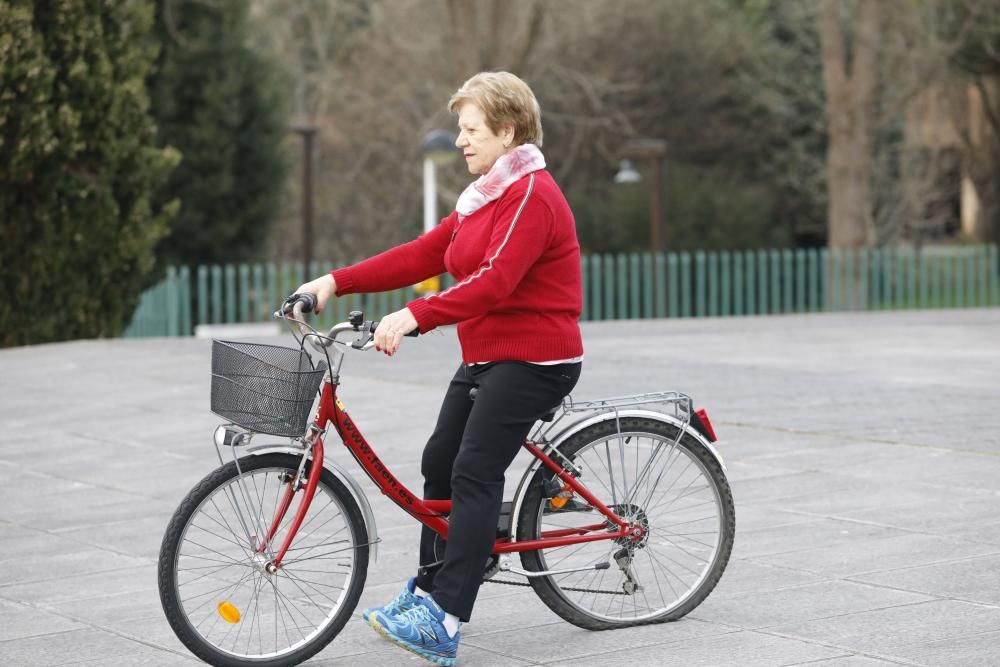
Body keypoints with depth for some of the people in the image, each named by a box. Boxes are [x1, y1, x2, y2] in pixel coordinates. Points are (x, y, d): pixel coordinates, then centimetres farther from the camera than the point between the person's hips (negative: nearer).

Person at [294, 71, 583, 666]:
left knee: (474, 474, -16)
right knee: (440, 462, 11)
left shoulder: (532, 195, -16)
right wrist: (338, 282, 2)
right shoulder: (488, 195, 17)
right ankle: (427, 590, 24)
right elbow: (423, 256, 11)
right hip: (487, 357, 10)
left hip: (532, 361, -10)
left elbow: (495, 282, -30)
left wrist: (416, 316, -38)